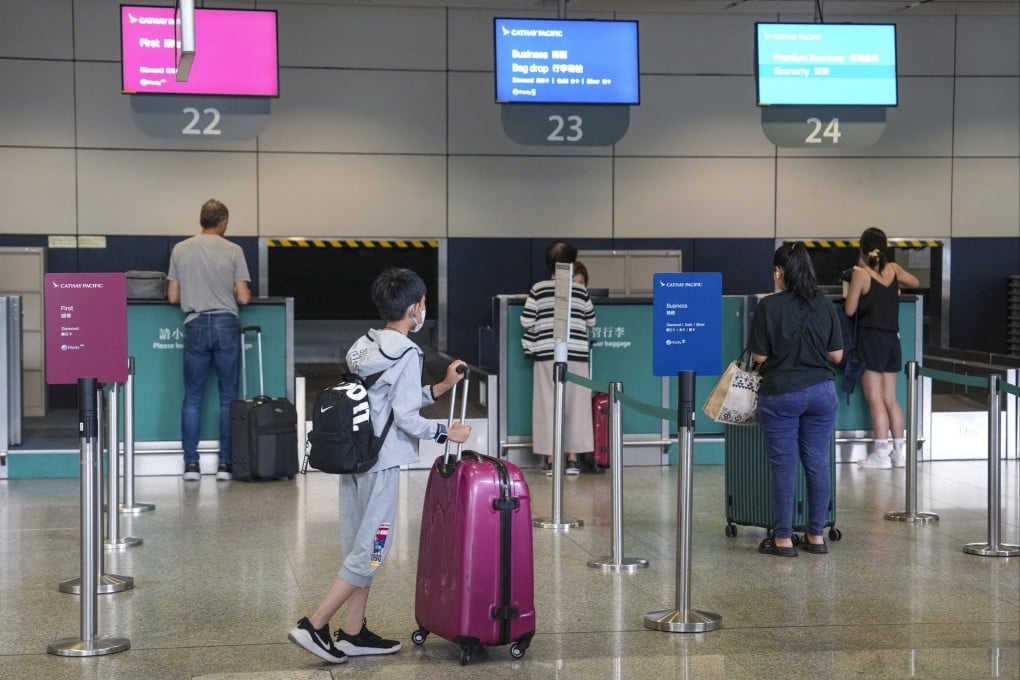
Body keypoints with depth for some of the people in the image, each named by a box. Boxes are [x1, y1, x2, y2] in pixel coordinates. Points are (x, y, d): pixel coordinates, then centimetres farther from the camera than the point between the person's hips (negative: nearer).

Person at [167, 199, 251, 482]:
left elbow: (172, 296, 5)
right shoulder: (233, 251, -3)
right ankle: (225, 463, 5)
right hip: (226, 325, -1)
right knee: (228, 397, 5)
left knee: (193, 397, 7)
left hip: (195, 325, 1)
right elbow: (243, 297, -5)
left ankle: (191, 463, 6)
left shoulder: (180, 249, 3)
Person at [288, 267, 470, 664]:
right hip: (380, 464, -9)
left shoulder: (365, 346, 12)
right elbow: (407, 418, -16)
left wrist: (442, 387, 20)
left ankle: (353, 634, 19)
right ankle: (314, 626, -2)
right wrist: (446, 433, -1)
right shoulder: (405, 354, -13)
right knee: (370, 552, -1)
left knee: (361, 549, 14)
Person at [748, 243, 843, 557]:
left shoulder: (769, 306, -11)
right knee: (818, 464, 9)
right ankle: (816, 536, 15)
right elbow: (836, 355, 3)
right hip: (821, 391, 3)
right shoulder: (826, 305, 0)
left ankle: (783, 539, 6)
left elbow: (759, 356, -8)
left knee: (783, 466, 2)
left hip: (781, 393, -3)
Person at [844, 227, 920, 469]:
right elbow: (914, 282, 26)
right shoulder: (893, 269, 6)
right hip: (892, 340, 6)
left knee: (875, 400, -3)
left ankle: (881, 453, -4)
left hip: (871, 338, -6)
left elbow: (849, 310, -8)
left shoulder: (860, 273, -11)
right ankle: (899, 451, 14)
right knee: (891, 399, 12)